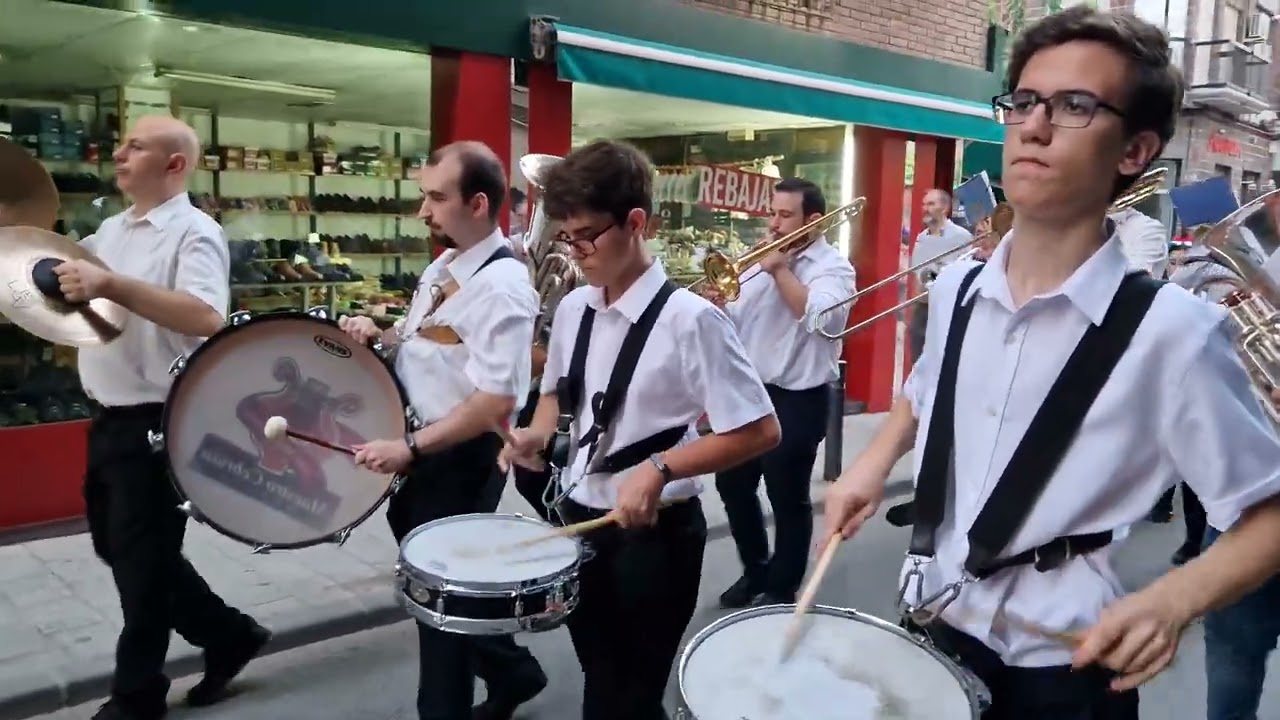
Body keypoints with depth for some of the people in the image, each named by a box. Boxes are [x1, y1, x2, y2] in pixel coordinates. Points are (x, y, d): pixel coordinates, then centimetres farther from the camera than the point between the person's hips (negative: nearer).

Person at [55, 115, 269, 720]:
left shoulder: (194, 233, -14)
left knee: (141, 558, 3)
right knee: (117, 546, 17)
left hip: (158, 422, -9)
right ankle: (228, 635, 30)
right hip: (110, 418, 9)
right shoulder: (111, 229, 13)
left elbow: (206, 318, -30)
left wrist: (112, 286, -35)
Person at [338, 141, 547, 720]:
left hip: (463, 456, -9)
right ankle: (511, 671, 42)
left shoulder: (503, 286, -22)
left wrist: (410, 448, -26)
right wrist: (378, 336, 0)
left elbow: (495, 403, -27)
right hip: (424, 446, 9)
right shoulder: (442, 267, 7)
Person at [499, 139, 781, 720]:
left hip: (655, 533, -6)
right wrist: (538, 434, -4)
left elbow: (760, 431, -18)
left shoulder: (689, 320, -20)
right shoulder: (572, 309, 1)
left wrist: (660, 466, -26)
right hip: (579, 518, 6)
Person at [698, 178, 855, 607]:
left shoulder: (833, 267, -7)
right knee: (732, 484, 15)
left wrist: (780, 269, -18)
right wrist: (719, 307, -13)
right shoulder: (762, 260, 11)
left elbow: (819, 318, -27)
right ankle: (755, 570, 35)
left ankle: (782, 590, 22)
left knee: (788, 499, 4)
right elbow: (735, 325, 9)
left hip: (798, 400, -7)